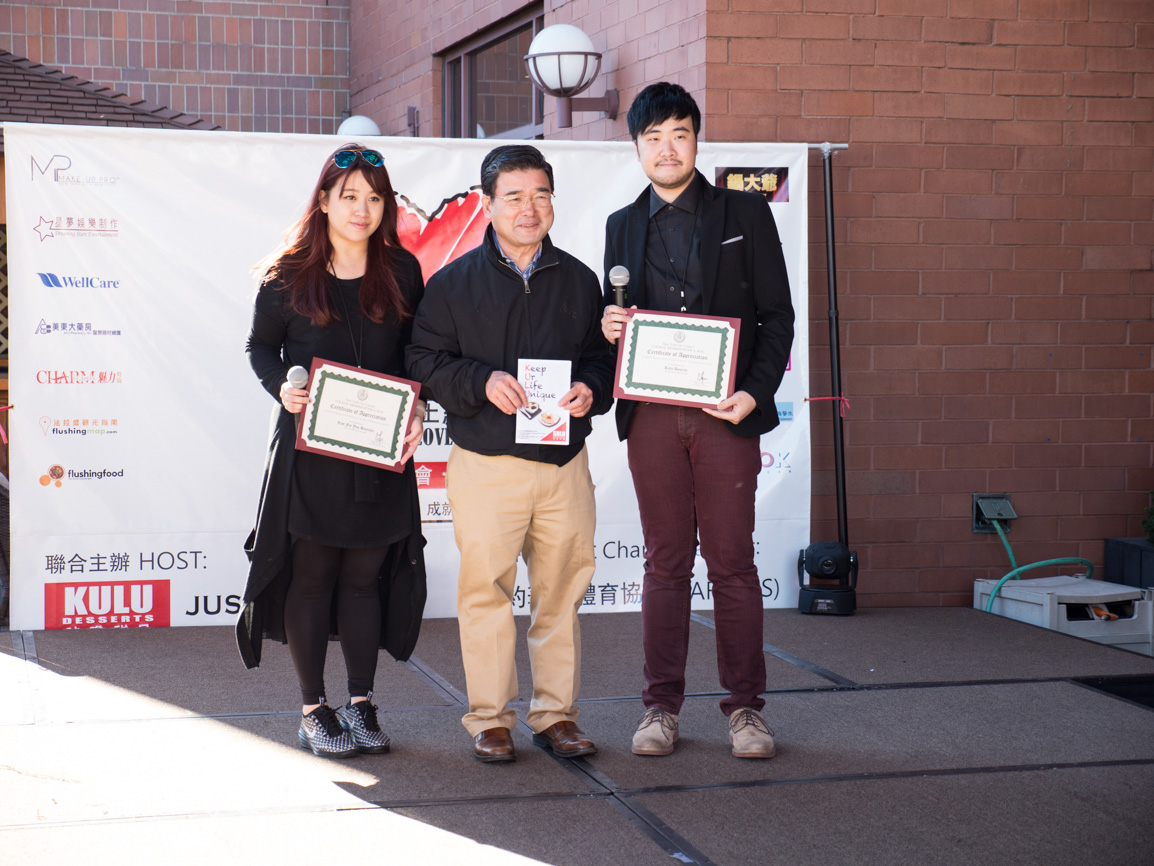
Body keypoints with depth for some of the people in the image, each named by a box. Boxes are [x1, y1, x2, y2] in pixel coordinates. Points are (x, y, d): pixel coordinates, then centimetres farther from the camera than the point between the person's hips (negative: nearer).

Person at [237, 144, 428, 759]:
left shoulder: (403, 272, 6)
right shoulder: (289, 277, 0)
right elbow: (260, 346, 8)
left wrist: (416, 409, -4)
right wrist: (281, 385, -11)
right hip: (309, 449, -2)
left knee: (366, 574, 7)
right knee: (311, 575, 4)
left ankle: (361, 705, 17)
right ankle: (312, 709, 13)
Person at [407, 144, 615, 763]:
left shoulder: (578, 281, 12)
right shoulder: (454, 282, 3)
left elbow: (602, 357, 16)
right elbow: (424, 360, 1)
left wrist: (590, 391, -5)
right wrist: (482, 382, -14)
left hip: (564, 460, 3)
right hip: (485, 462, -3)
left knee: (561, 590, 7)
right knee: (485, 589, -1)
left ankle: (556, 713, 18)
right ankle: (489, 718, 10)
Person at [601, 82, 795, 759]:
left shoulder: (746, 215, 7)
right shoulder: (623, 226, 15)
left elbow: (778, 315, 3)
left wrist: (755, 393, -10)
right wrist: (610, 326, -4)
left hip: (726, 413, -2)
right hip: (651, 416, 2)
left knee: (733, 562, 0)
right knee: (666, 563, 6)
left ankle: (746, 706, 8)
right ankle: (662, 707, 12)